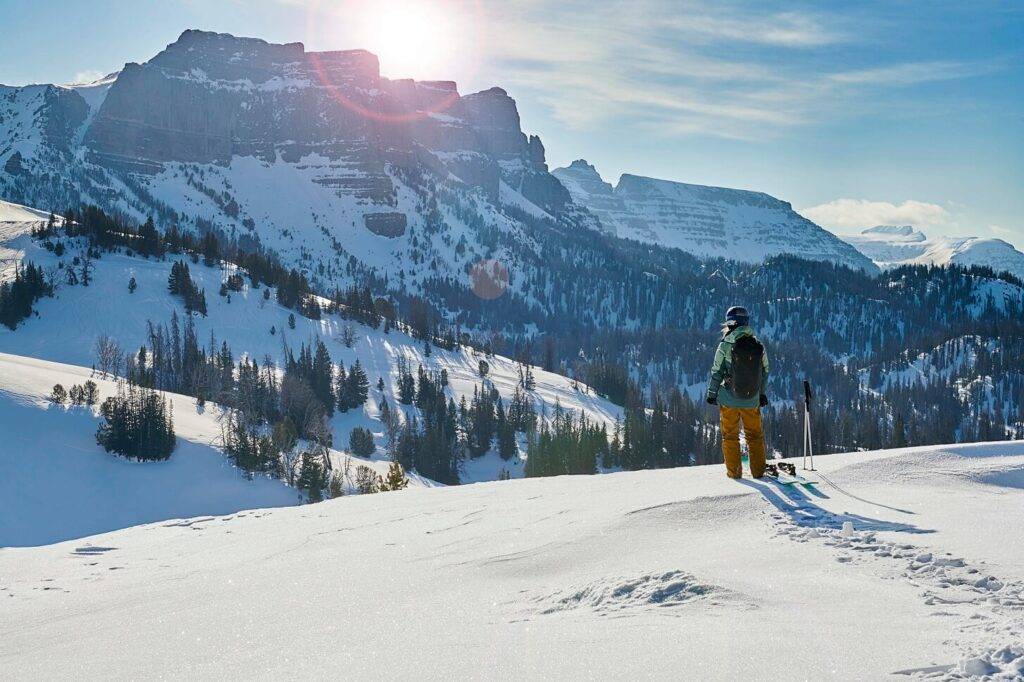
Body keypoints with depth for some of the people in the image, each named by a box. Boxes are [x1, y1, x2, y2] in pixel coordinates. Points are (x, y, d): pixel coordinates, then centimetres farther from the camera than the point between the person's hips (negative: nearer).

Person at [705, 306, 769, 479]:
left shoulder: (725, 345, -13)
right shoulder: (758, 346, -5)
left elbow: (717, 372, -8)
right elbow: (764, 372, 5)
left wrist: (711, 393, 5)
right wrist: (762, 393, 18)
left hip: (729, 399, -2)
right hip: (752, 400, 2)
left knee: (730, 435, 12)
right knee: (755, 435, 17)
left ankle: (734, 471, 13)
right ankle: (758, 470, 19)